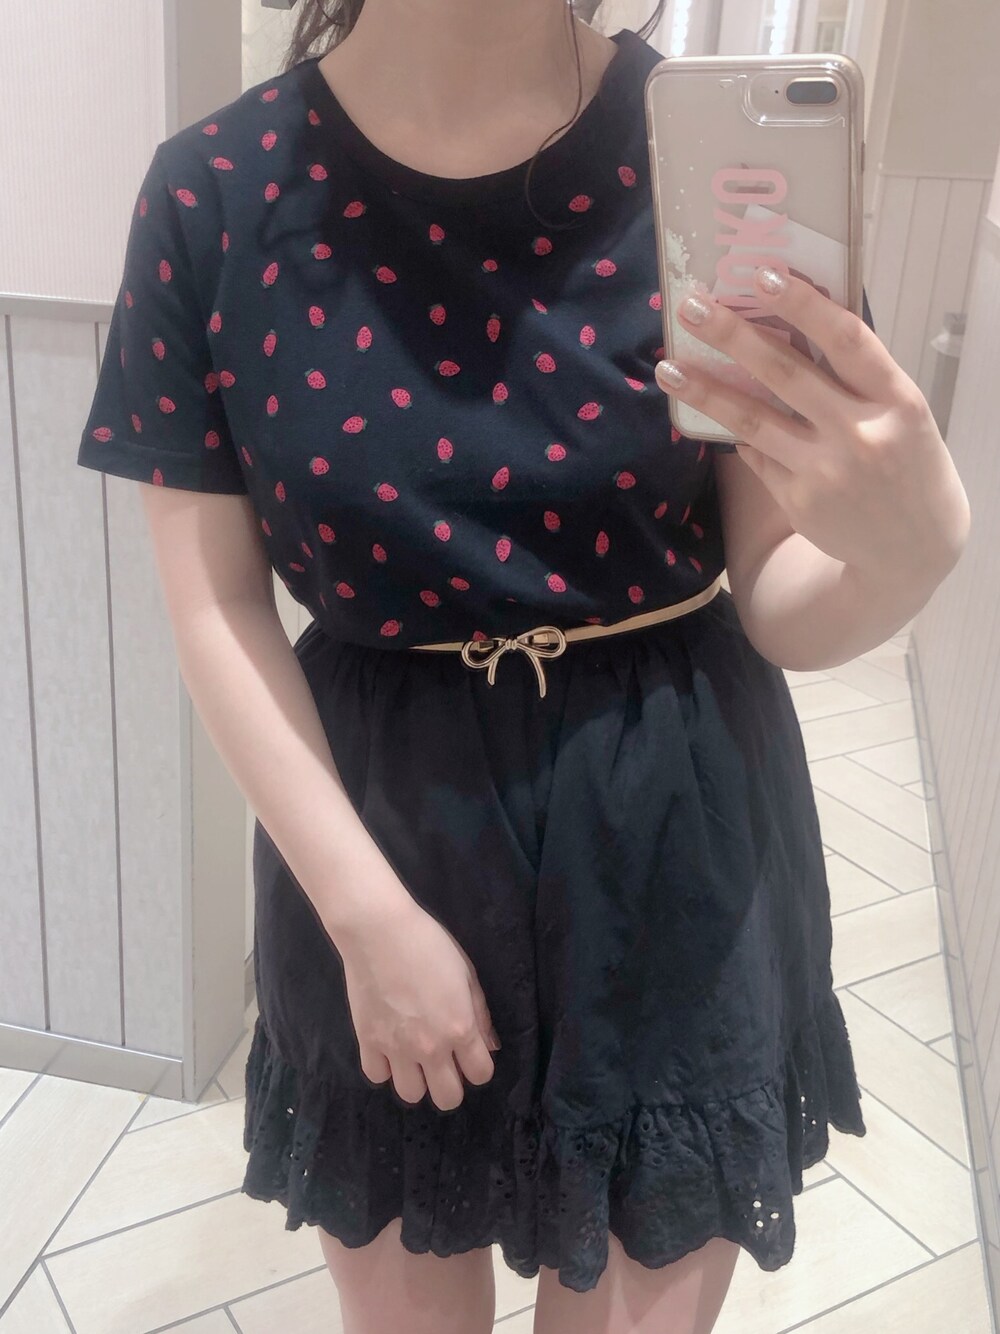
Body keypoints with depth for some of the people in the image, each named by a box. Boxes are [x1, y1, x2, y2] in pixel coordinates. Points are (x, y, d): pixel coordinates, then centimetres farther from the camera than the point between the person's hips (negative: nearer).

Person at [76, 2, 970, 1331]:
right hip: (376, 832, 1)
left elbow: (780, 599, -8)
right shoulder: (217, 189, -8)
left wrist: (904, 538, -31)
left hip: (675, 846, 0)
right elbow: (214, 601, -5)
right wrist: (369, 912, -10)